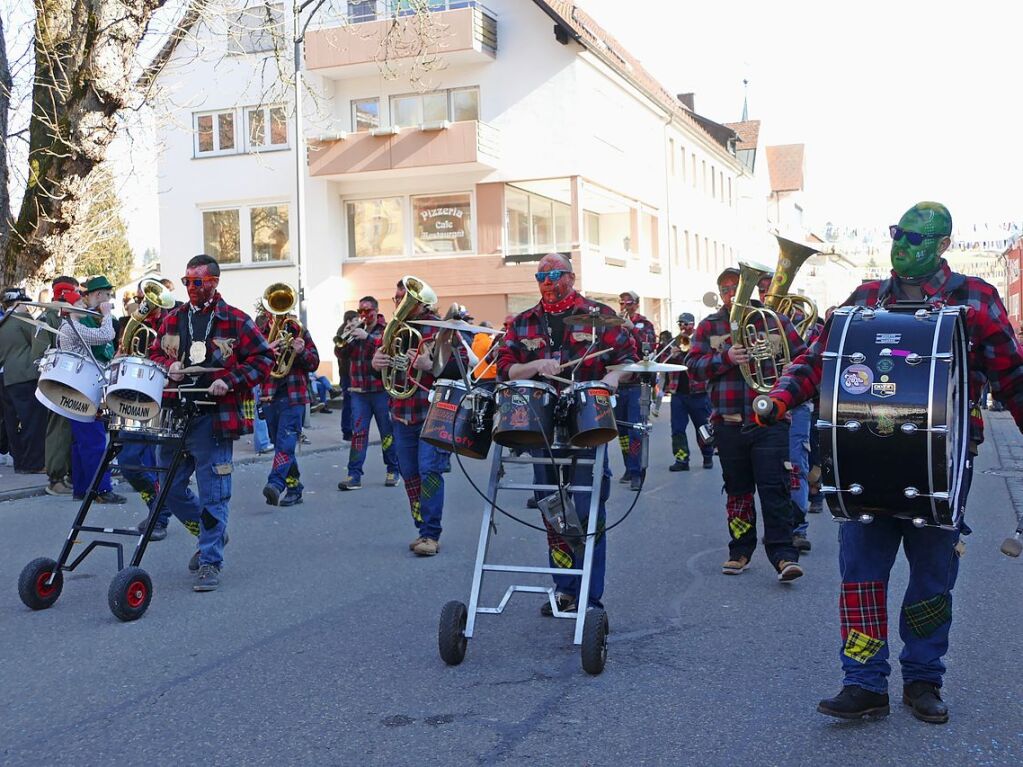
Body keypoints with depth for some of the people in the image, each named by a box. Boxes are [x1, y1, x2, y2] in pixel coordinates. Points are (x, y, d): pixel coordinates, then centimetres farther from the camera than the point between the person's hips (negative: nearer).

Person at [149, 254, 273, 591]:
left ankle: (210, 561, 8)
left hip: (213, 419, -5)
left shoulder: (235, 320, -3)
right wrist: (168, 366, -3)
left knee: (212, 493, -2)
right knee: (170, 487, 12)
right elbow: (155, 353, 20)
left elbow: (263, 357, -4)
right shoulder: (173, 319, 11)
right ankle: (210, 531, 34)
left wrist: (229, 381, -15)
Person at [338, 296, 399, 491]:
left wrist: (367, 337, -24)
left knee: (387, 432, 5)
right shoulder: (356, 331, 15)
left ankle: (392, 471, 16)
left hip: (381, 389, -4)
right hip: (358, 390, 4)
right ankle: (354, 475, -5)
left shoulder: (386, 329, 2)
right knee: (358, 432, -2)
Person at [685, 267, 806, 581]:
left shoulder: (774, 320, 6)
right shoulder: (709, 326, 10)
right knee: (737, 489, 11)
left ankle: (784, 555, -8)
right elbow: (693, 366, -1)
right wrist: (726, 358, -16)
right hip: (729, 422, 2)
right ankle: (740, 550, 21)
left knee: (774, 488, -8)